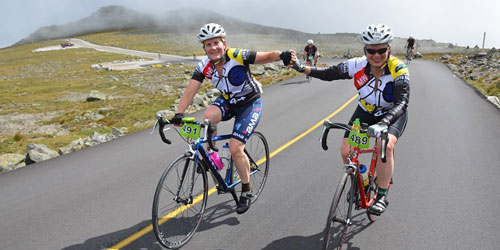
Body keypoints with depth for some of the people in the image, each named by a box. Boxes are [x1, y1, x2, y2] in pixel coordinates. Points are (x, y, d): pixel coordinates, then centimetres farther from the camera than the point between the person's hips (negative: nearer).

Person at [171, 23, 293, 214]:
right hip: (227, 101, 4)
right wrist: (179, 114, -32)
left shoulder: (238, 56, -26)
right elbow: (190, 91, -19)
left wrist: (282, 55, -52)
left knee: (235, 149, -15)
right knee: (208, 118, -31)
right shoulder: (204, 67, -14)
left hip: (250, 103, -4)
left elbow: (267, 56, -30)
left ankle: (246, 191, 8)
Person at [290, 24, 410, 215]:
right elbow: (329, 74, -14)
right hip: (366, 112, 3)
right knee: (346, 151, -13)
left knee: (385, 146, -32)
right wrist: (301, 68, -27)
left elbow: (401, 103, -38)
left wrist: (383, 123, -56)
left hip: (393, 115, -3)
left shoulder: (398, 70, -29)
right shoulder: (358, 65, -21)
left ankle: (382, 195, -13)